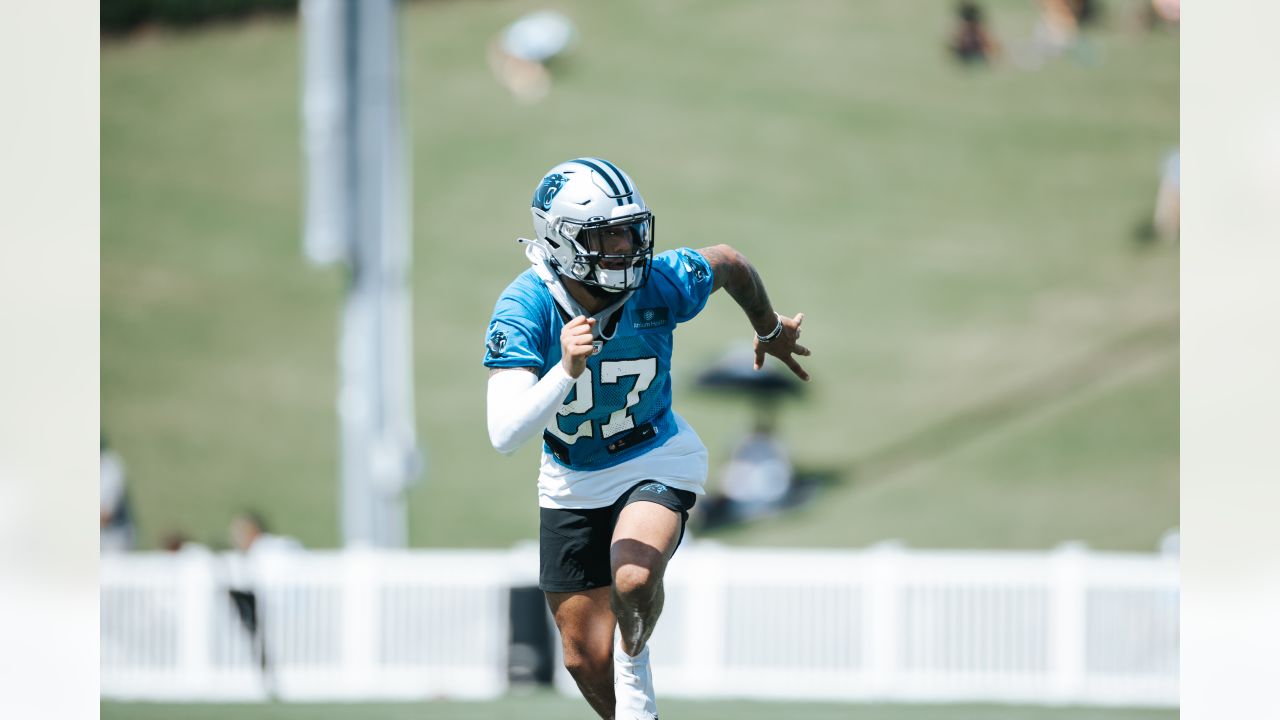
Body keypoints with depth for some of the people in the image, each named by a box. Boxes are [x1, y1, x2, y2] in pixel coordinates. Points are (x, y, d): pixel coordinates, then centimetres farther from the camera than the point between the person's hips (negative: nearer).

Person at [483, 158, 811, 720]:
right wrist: (566, 371, -50)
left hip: (656, 459, -1)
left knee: (633, 580, -31)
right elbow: (505, 434, -35)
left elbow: (730, 263, 2)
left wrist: (770, 329, 20)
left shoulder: (661, 283, -23)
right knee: (587, 660, 6)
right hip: (572, 481, 1)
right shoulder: (523, 310, -26)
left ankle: (635, 664, 1)